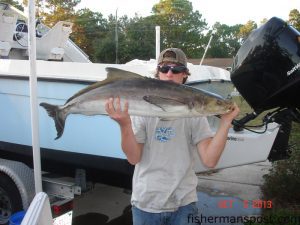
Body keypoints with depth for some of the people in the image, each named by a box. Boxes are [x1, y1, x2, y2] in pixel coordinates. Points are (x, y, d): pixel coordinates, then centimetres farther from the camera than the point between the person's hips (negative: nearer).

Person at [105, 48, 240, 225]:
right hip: (145, 203, 1)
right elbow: (134, 158, -8)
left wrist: (225, 122, -19)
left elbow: (210, 161, -12)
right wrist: (125, 125, -23)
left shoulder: (194, 113, -3)